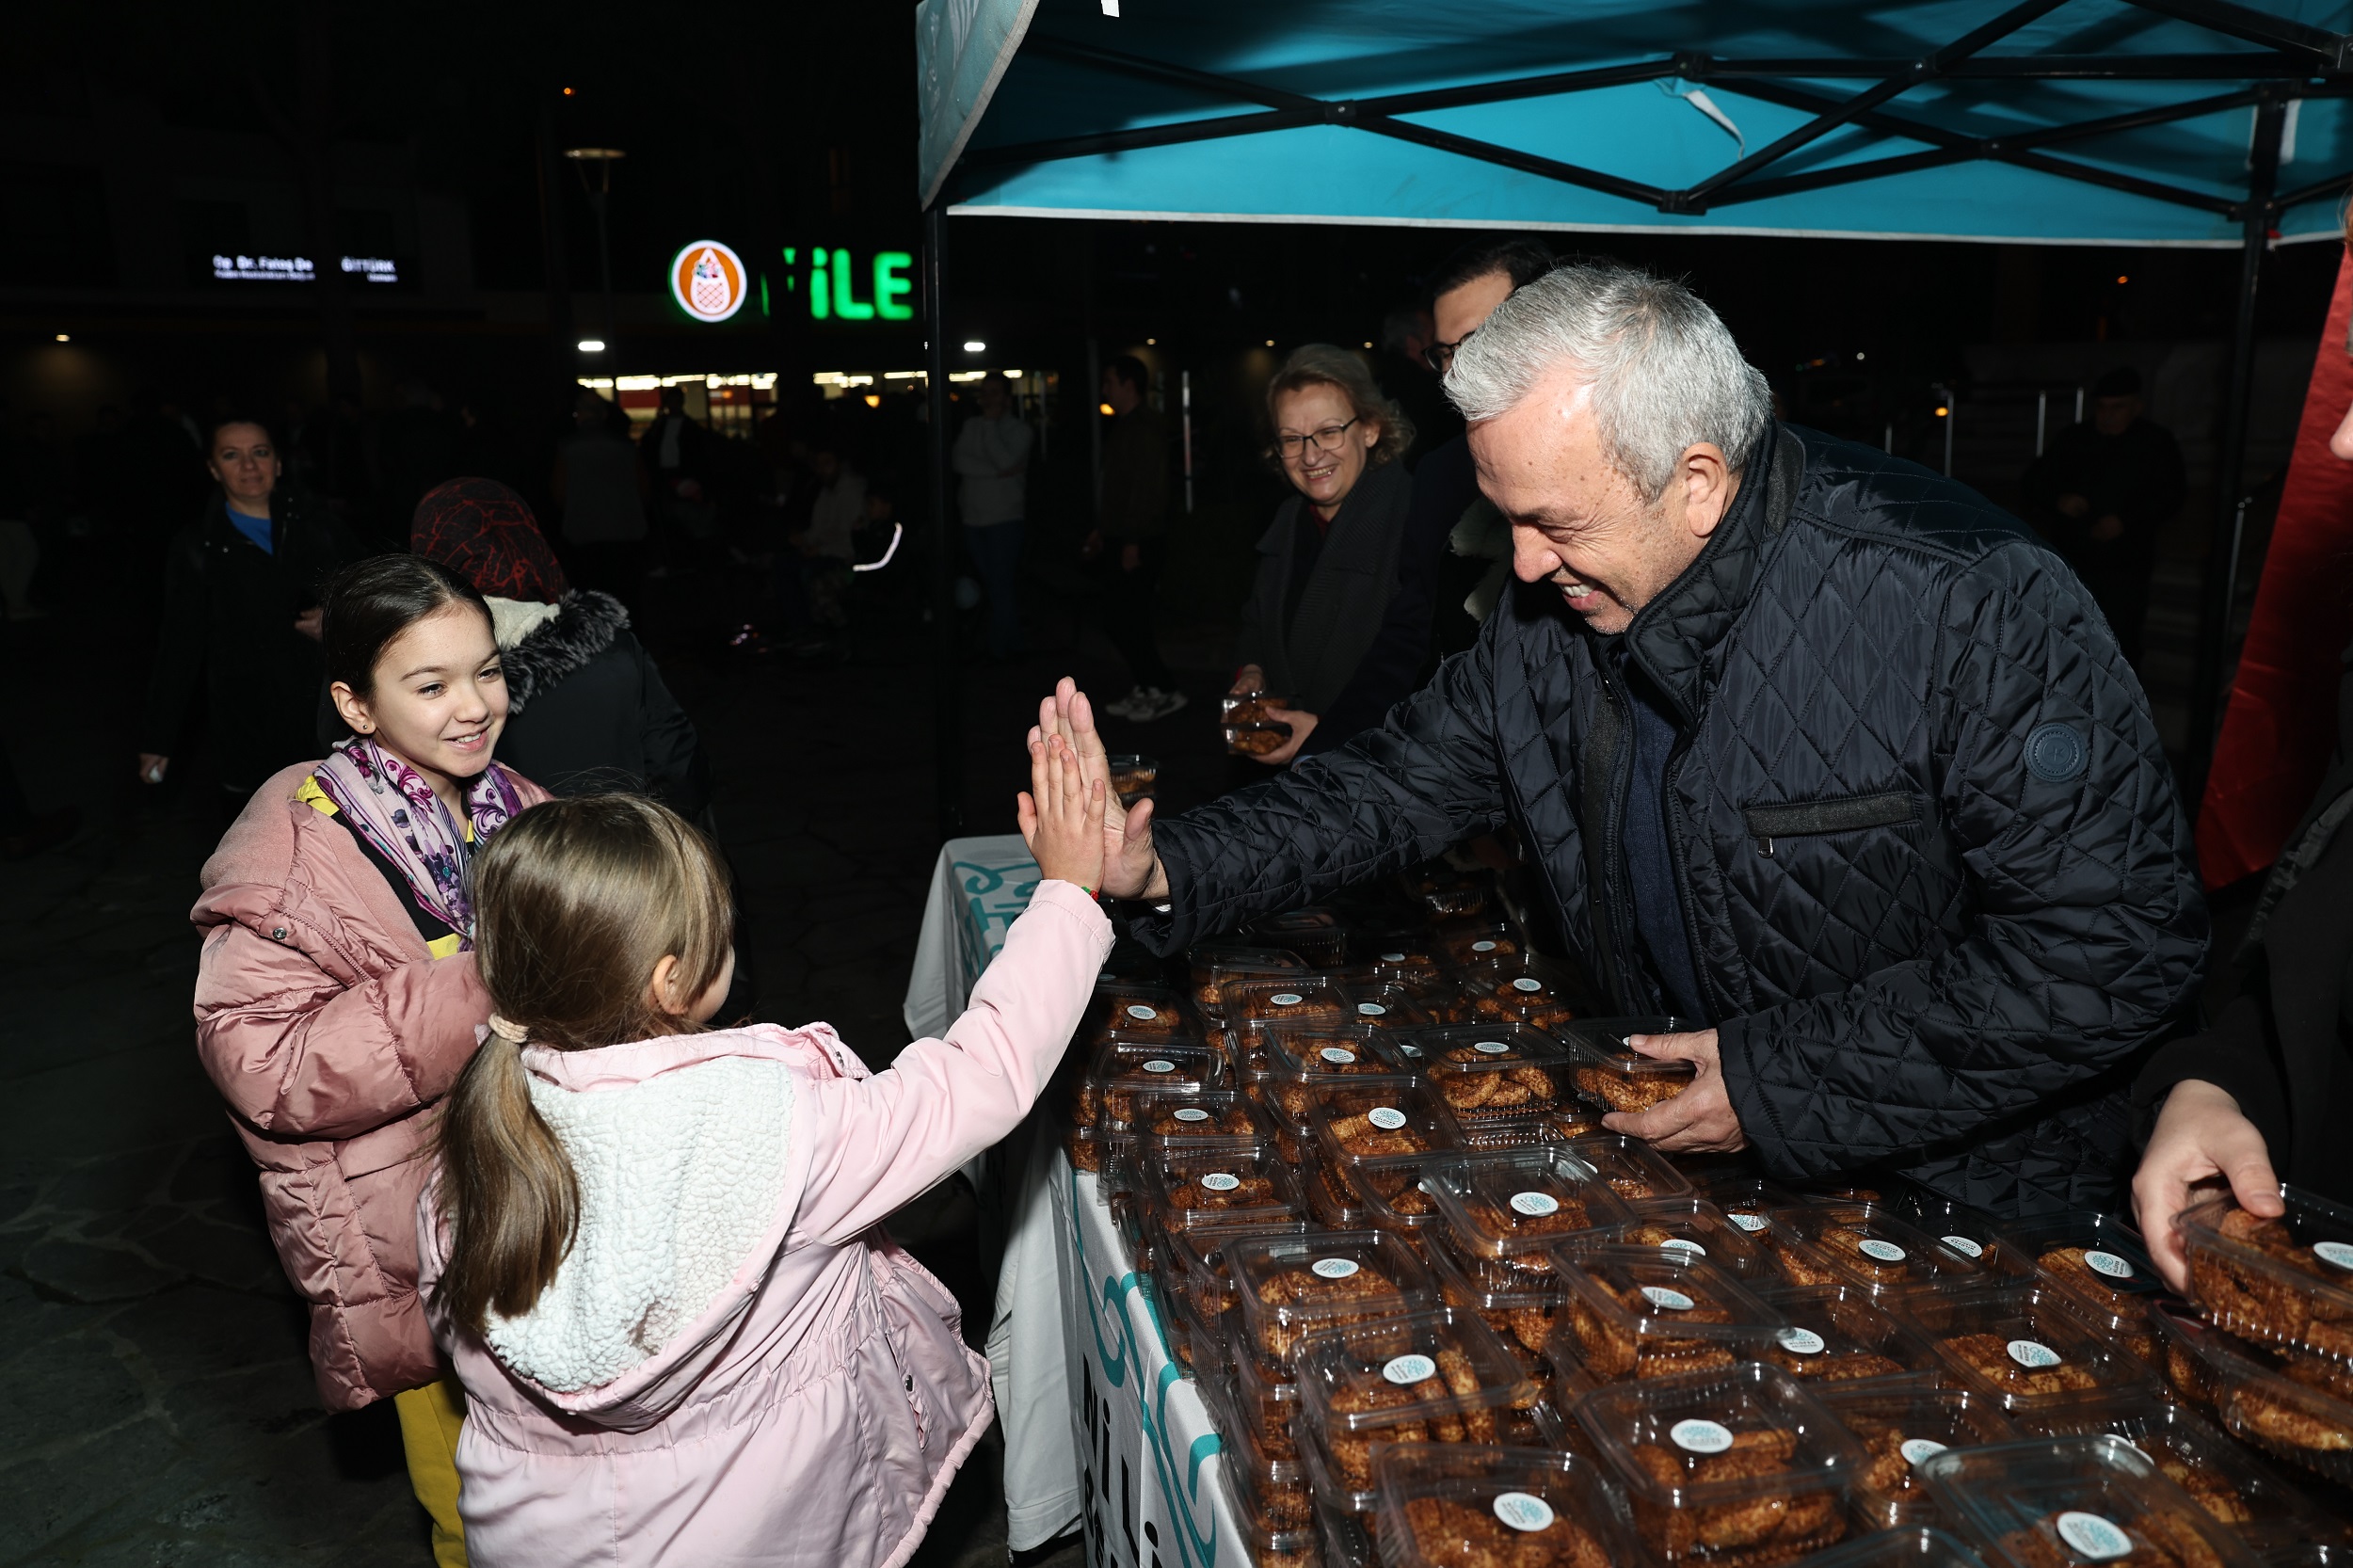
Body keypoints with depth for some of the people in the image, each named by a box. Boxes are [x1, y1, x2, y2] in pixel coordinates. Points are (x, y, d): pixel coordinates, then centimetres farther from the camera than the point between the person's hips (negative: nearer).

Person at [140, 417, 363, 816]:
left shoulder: (317, 528, 4)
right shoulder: (198, 547, 2)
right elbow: (179, 647, 4)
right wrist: (158, 737, 4)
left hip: (326, 719, 1)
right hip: (246, 733, -1)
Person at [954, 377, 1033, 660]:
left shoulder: (1019, 428, -1)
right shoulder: (971, 425, 9)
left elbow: (1006, 461, -17)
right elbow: (960, 462, -5)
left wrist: (991, 422, -9)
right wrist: (996, 472, -16)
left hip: (1005, 518, -5)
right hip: (973, 517, 5)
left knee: (1001, 585, -8)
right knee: (989, 584, 8)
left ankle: (1001, 648, 0)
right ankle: (1010, 642, 16)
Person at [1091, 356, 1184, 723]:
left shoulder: (1145, 428, -14)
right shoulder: (1125, 426, 17)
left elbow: (1148, 489, -21)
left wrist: (1132, 542, -23)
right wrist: (1102, 529, 21)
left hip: (1140, 542, -10)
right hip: (1124, 540, 10)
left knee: (1121, 620, -10)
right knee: (1131, 620, 11)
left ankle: (1163, 690, -2)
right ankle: (1144, 690, 18)